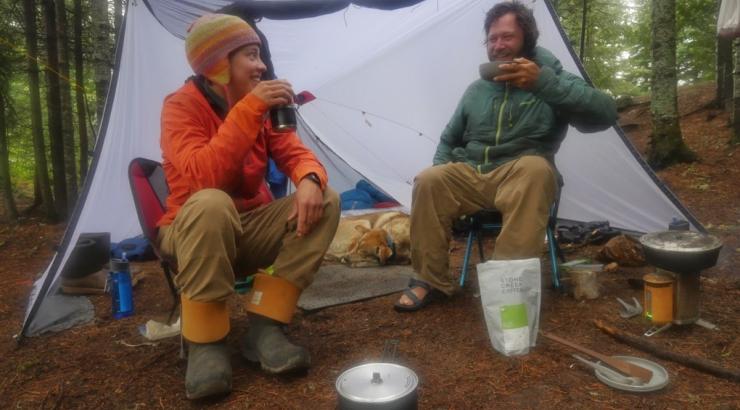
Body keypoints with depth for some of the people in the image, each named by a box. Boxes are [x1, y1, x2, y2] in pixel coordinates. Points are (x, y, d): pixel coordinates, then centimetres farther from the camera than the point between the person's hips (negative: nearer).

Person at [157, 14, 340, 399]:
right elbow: (202, 179, -32)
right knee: (211, 204, -39)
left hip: (250, 228, 6)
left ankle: (264, 327, -16)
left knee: (323, 200, -17)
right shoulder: (182, 106, -17)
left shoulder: (260, 104, 1)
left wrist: (309, 179, -27)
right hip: (195, 233, -5)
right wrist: (248, 109, -34)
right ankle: (204, 342, -22)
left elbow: (295, 154, -3)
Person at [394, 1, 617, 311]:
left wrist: (544, 83, -30)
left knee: (534, 168, -36)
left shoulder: (552, 80, 0)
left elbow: (604, 113, -19)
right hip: (470, 176, 3)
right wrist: (442, 167, -3)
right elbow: (449, 140, 20)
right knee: (429, 181, -25)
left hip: (521, 177, -3)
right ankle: (431, 281, -13)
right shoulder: (477, 89, 13)